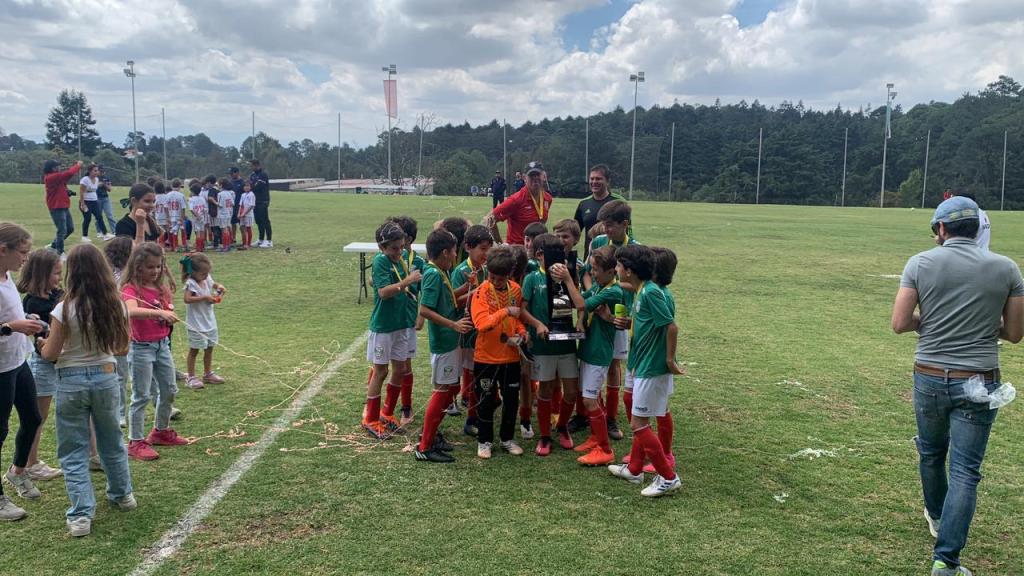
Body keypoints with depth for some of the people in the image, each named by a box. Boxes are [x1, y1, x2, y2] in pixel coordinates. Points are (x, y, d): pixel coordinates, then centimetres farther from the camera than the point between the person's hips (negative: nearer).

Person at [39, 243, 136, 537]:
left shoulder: (66, 308, -16)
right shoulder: (116, 306, -5)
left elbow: (50, 354, -9)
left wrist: (44, 342, 12)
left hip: (72, 382, -4)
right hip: (106, 377, 4)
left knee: (73, 450, 6)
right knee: (111, 440, 22)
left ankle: (81, 515, 3)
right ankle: (122, 494, 36)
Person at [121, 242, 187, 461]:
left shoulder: (161, 287, 7)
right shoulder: (131, 289, -15)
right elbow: (132, 311, -37)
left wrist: (170, 313, -5)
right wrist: (159, 312, -48)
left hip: (162, 344, 7)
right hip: (141, 347, -7)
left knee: (169, 390, 15)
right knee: (142, 396, -2)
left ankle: (161, 431, 34)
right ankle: (136, 442, 8)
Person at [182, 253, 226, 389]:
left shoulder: (207, 279, 1)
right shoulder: (190, 283, -19)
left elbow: (213, 284, 22)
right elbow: (187, 299, -31)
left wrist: (219, 287, 1)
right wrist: (204, 297, -27)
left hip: (209, 320, 7)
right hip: (196, 323, -7)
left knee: (209, 347, 15)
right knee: (194, 349, 3)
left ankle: (208, 374, 29)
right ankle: (191, 377, 13)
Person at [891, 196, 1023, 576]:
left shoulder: (920, 263, -6)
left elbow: (899, 324, -10)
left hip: (930, 378, 1)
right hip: (978, 384, -1)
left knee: (931, 454, 24)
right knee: (965, 470, 3)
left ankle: (937, 516, 47)